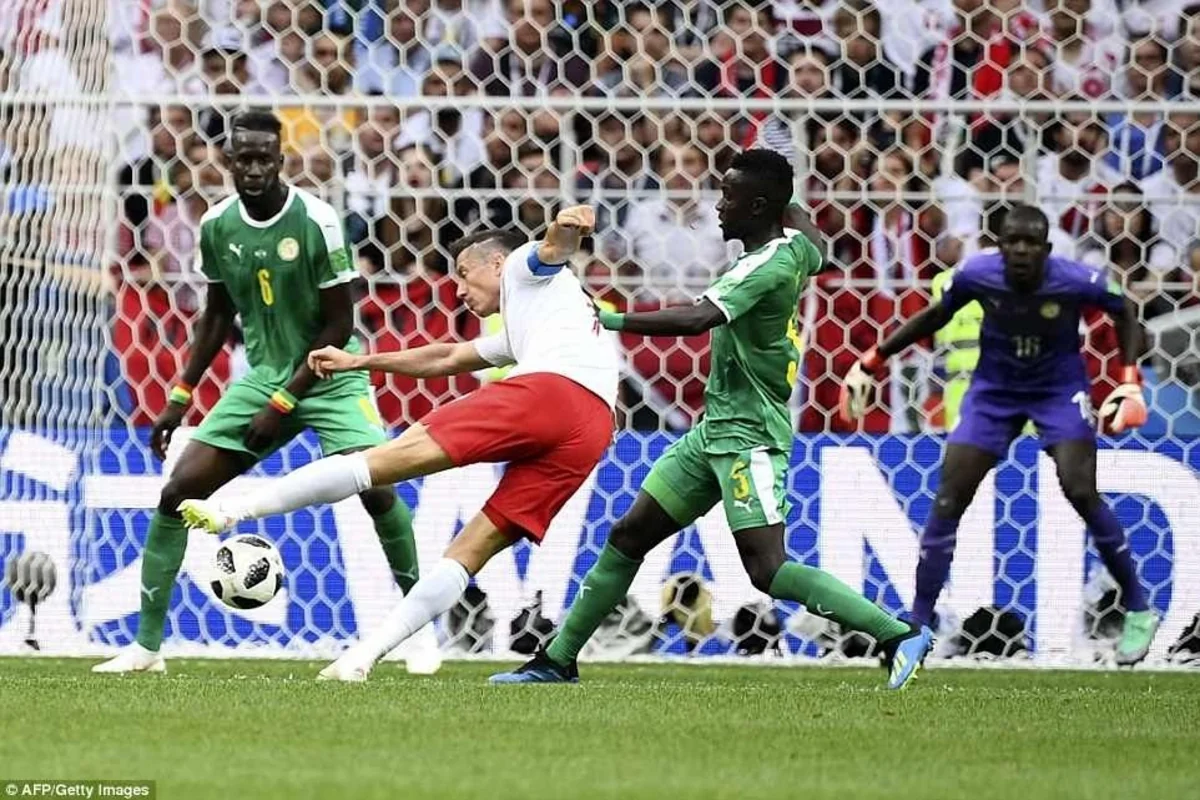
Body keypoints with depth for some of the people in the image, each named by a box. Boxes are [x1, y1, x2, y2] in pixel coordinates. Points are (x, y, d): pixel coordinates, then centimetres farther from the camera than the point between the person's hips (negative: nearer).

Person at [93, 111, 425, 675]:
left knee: (377, 490, -23)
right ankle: (146, 645, 2)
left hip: (329, 375, -4)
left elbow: (339, 326, -13)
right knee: (178, 490, -6)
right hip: (261, 375, 4)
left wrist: (284, 403, -16)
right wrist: (180, 399, 7)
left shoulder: (316, 221, -18)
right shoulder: (216, 225, -4)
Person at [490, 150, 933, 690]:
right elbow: (813, 256, 36)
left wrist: (613, 320, -30)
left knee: (767, 569, -18)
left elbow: (696, 320, -33)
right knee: (628, 536, 11)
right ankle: (558, 661, 18)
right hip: (715, 429, 10)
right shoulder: (793, 246, 8)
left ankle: (900, 636, -14)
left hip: (749, 437, -10)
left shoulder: (770, 265, -19)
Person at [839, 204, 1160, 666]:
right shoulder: (977, 275, -21)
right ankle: (917, 624, 1)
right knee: (948, 499, -7)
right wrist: (871, 363, 0)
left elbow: (1125, 313, -5)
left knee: (1081, 492, -19)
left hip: (1059, 389, -2)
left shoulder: (1075, 281, -25)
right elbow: (935, 317, 0)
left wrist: (1130, 383, -15)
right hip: (995, 389, 2)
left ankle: (1138, 611, -1)